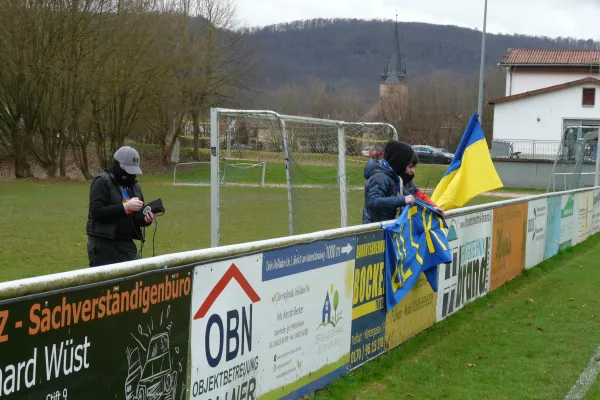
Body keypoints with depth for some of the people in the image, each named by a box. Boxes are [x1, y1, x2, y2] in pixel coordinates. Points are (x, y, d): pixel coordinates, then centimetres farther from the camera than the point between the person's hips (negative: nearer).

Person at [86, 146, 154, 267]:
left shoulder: (134, 185, 14)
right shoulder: (102, 182, -7)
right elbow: (96, 212, -19)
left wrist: (145, 219, -3)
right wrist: (125, 206, -24)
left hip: (126, 244, 6)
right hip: (103, 244, -6)